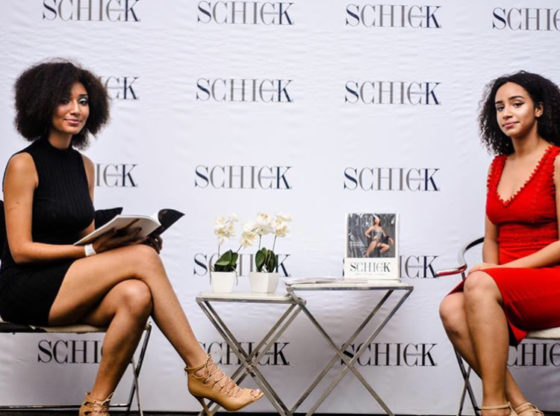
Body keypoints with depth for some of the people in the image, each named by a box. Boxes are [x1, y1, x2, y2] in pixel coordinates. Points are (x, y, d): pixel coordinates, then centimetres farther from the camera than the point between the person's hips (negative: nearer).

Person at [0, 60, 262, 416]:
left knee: (136, 296, -29)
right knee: (142, 258, -25)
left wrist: (119, 240, -5)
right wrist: (90, 250, -19)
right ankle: (201, 371, -22)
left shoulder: (83, 165, 14)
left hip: (72, 288, 6)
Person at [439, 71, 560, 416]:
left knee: (479, 285, -34)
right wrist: (489, 268, -3)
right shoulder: (498, 166, 17)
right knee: (452, 309, -26)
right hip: (507, 291, 6)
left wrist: (499, 270, -13)